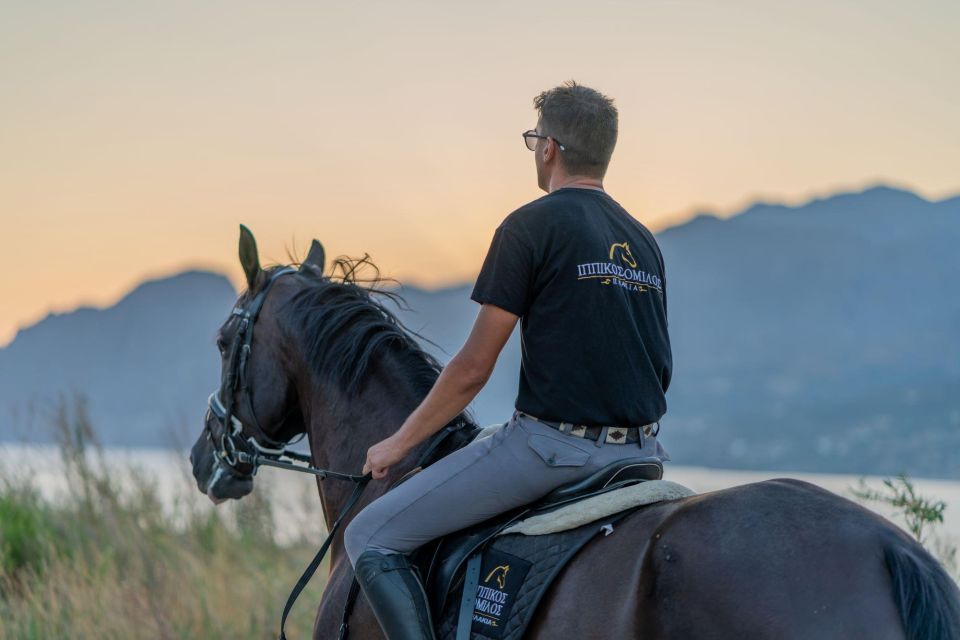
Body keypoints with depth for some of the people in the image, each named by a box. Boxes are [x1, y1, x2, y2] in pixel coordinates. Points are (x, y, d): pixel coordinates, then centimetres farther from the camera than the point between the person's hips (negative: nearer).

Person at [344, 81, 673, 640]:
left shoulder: (532, 226, -7)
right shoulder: (645, 242, 15)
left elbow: (474, 368, -8)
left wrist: (400, 443, 4)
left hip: (552, 445, -8)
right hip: (640, 453, 8)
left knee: (371, 539, -2)